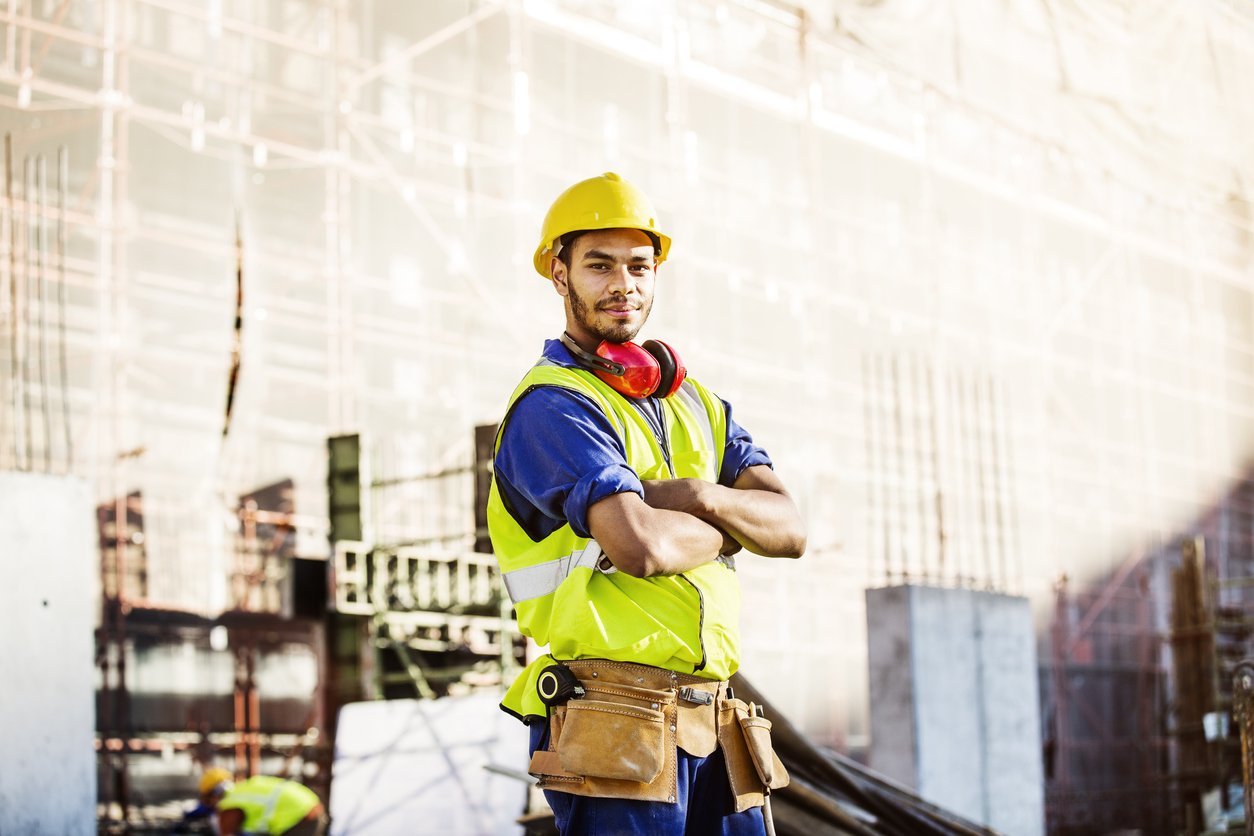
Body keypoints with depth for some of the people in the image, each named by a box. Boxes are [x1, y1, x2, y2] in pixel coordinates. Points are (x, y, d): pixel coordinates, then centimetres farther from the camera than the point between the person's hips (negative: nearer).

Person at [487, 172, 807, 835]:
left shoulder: (693, 402, 18)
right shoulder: (551, 405, -8)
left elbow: (791, 529, 7)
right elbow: (641, 547, -22)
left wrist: (700, 498, -13)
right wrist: (732, 527, -2)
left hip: (713, 728, 7)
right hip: (618, 727, -7)